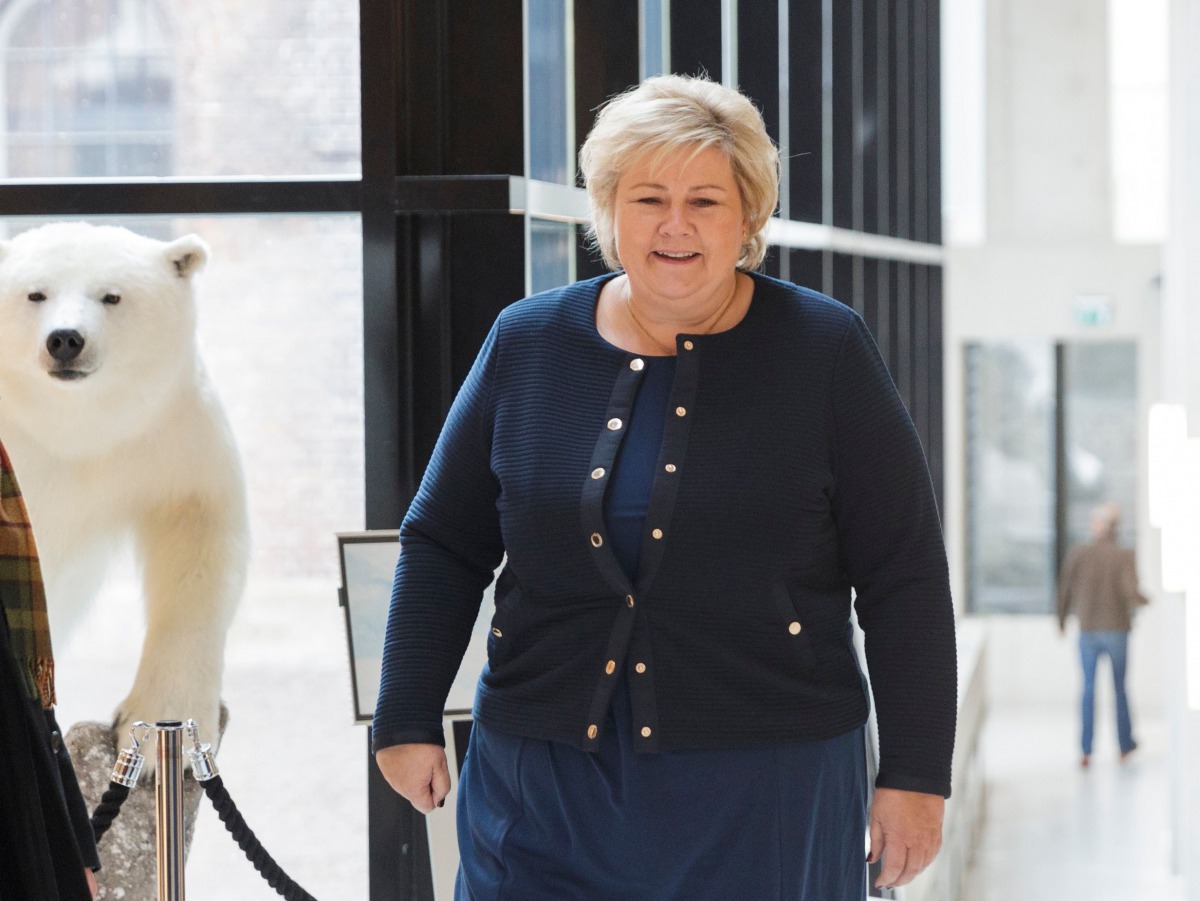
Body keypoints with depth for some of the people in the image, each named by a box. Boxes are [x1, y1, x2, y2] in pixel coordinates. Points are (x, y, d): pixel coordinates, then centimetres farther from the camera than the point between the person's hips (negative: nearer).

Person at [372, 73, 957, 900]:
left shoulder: (823, 353, -1)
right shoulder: (527, 346, 6)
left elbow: (905, 578, -1)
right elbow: (443, 546, 12)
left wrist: (915, 775, -4)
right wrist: (408, 720, 6)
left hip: (762, 789, -2)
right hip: (546, 789, 2)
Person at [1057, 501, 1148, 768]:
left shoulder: (1077, 554, -3)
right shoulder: (1124, 557, -9)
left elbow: (1066, 589, 1)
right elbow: (1130, 591, -19)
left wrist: (1062, 620, 17)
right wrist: (1145, 602, 3)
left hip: (1087, 630, 1)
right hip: (1117, 630, -1)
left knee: (1089, 688, 5)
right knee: (1119, 687, 14)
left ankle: (1086, 750, -5)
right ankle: (1125, 745, 23)